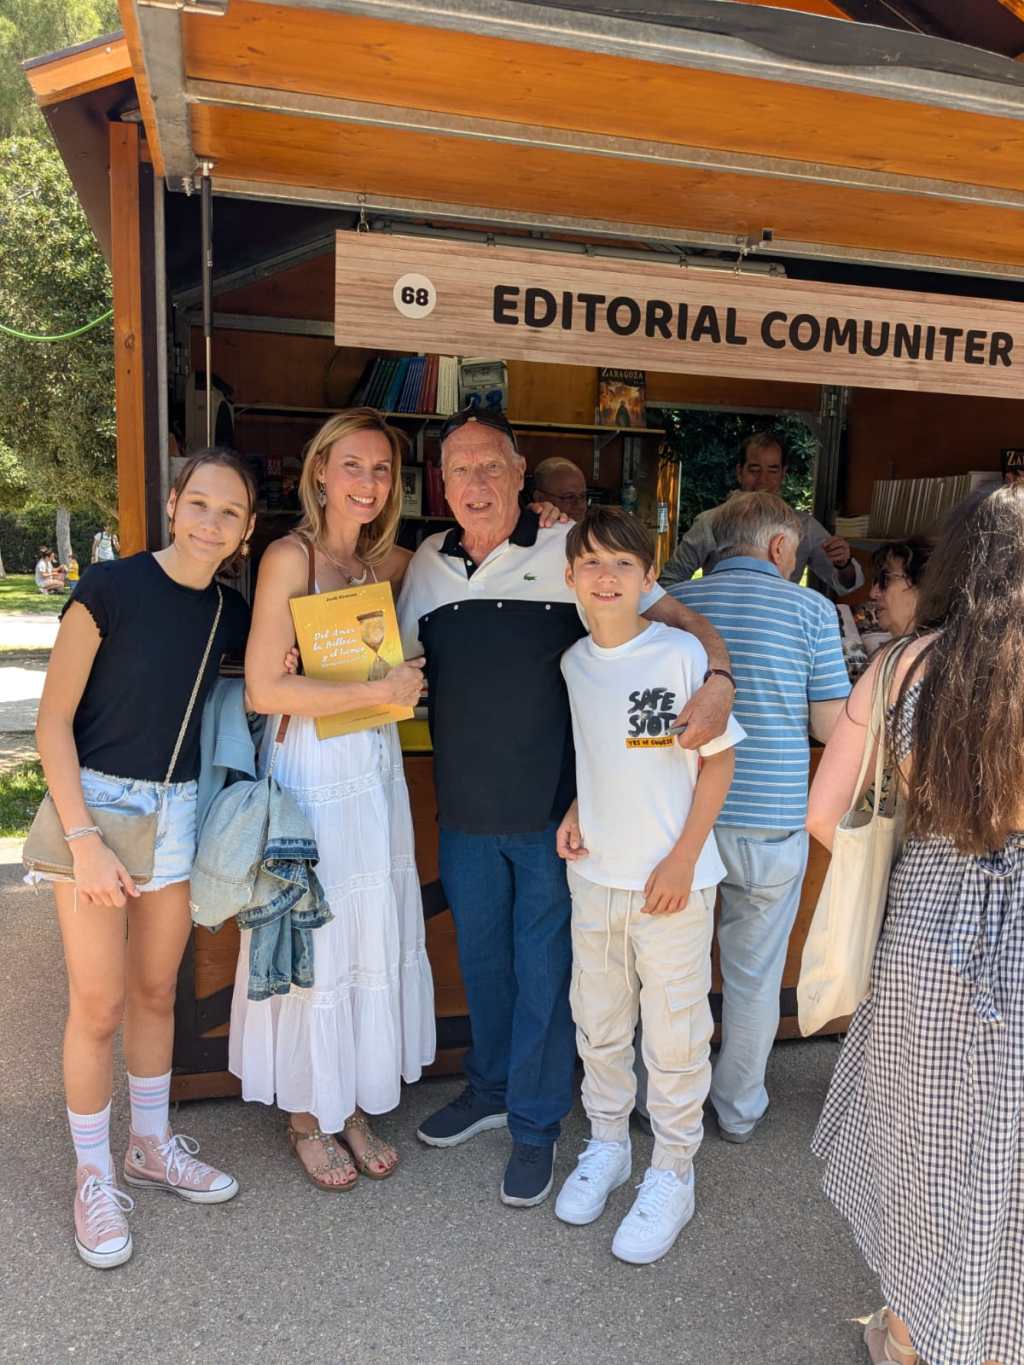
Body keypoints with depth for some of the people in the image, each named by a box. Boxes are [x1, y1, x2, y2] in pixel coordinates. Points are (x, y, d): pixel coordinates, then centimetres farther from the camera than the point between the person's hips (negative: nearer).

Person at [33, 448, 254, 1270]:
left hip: (177, 811, 5)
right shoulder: (111, 589, -15)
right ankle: (94, 1179, 24)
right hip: (94, 801, -5)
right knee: (99, 1005, 4)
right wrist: (85, 839, -17)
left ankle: (152, 1146, 37)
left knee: (156, 992, 17)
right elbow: (53, 720, -13)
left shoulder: (231, 615, 1)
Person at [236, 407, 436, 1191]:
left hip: (377, 770, 6)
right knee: (311, 939, 6)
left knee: (376, 936, 12)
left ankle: (353, 1104, 32)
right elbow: (265, 686, -16)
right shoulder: (291, 557, -10)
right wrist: (378, 691, -16)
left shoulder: (390, 563, 7)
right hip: (311, 772, -6)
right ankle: (307, 1118, 28)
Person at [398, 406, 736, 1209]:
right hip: (466, 811, 4)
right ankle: (490, 1089, 43)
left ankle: (536, 1125, 29)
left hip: (555, 809, -4)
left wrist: (720, 680, -27)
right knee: (480, 958, 20)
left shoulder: (568, 551, -8)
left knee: (545, 968, 9)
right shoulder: (429, 565, 6)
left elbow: (676, 616, -8)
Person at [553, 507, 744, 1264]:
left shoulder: (682, 654, -13)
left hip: (672, 881, -5)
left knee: (675, 1033, 8)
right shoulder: (573, 662, 2)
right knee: (599, 1024, 18)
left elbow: (718, 757, -8)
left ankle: (672, 1176, 28)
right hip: (594, 875, 5)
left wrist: (683, 858, -12)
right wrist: (575, 812, -1)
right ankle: (607, 1145, 40)